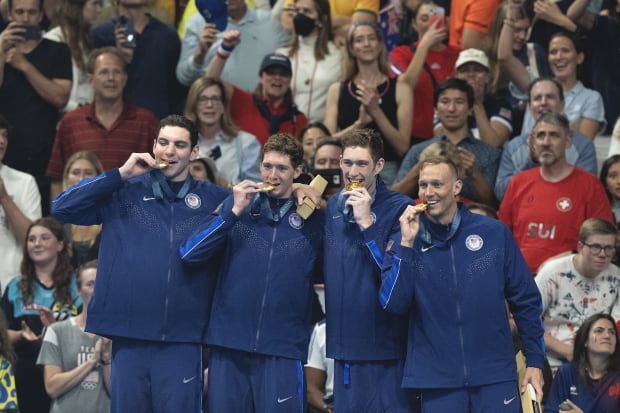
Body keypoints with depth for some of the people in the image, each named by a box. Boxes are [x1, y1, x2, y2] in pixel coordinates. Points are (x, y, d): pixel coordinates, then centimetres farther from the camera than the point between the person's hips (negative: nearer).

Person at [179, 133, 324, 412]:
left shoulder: (313, 218, 4)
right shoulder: (236, 204, 6)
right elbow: (190, 254, -3)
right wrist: (234, 211, -10)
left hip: (283, 349, -1)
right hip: (228, 345, 1)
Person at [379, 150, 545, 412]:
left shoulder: (494, 233, 1)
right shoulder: (404, 244, 3)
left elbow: (525, 300, 7)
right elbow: (393, 304, -9)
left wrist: (535, 361, 4)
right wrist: (407, 244, -13)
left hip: (495, 377, 0)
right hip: (437, 381, 1)